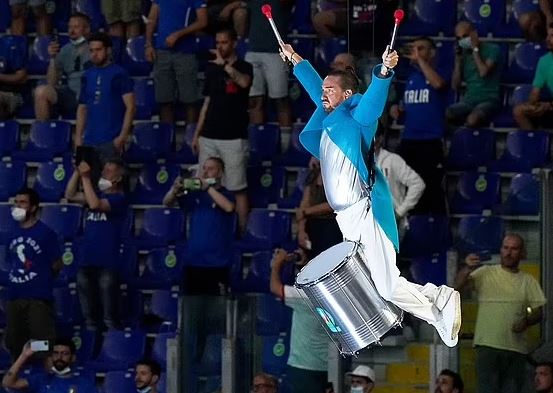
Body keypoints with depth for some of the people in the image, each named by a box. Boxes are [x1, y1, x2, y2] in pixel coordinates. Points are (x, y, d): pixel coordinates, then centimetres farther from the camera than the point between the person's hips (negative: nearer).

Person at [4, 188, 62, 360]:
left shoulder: (46, 233, -5)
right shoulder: (12, 234, 12)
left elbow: (57, 265, -1)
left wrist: (42, 280, 7)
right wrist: (17, 280, 13)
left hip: (38, 297, -6)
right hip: (14, 296, 6)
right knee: (13, 342, 11)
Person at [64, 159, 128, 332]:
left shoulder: (118, 199, -6)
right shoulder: (98, 194, 17)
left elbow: (95, 204, -22)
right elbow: (70, 195, 16)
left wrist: (85, 177, -17)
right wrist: (77, 172, 6)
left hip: (107, 263, -7)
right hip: (87, 261, 7)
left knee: (109, 318, -5)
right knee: (90, 317, 12)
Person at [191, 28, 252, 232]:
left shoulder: (244, 67, -1)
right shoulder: (212, 69, 14)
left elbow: (244, 82, -27)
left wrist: (224, 64, -32)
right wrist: (197, 134, 16)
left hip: (234, 138, -5)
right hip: (209, 137, 5)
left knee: (238, 188, -5)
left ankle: (241, 230, -4)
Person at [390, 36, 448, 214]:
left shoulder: (438, 73, -3)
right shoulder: (411, 77, 15)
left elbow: (437, 84, -29)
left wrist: (420, 59, -22)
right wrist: (397, 109, 5)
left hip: (431, 141, -7)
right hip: (408, 140, 7)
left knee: (432, 189, -9)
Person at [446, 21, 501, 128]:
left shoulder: (492, 49, 2)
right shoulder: (463, 54, 15)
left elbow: (483, 72, -14)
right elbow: (455, 86, 11)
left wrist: (475, 50, -5)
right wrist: (458, 60, 3)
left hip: (488, 100, -4)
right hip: (468, 100, 5)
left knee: (473, 119, -38)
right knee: (448, 114, -30)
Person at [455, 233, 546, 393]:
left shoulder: (529, 281, 11)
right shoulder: (485, 273, 4)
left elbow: (538, 312, 12)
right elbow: (458, 285, -9)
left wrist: (527, 321, -12)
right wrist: (467, 269, -31)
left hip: (516, 348, 3)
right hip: (488, 345, -3)